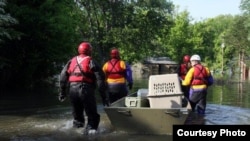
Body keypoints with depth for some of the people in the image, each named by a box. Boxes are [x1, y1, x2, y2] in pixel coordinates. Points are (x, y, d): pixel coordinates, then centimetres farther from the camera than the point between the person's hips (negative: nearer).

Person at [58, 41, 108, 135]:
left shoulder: (71, 61, 14)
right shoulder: (91, 62, 1)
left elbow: (63, 77, 12)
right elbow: (100, 78, -5)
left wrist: (62, 92, 19)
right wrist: (103, 95, -2)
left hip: (72, 89, 4)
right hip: (86, 89, -4)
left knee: (77, 110, 24)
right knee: (92, 113, 3)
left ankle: (78, 122, 32)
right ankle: (91, 127, -11)